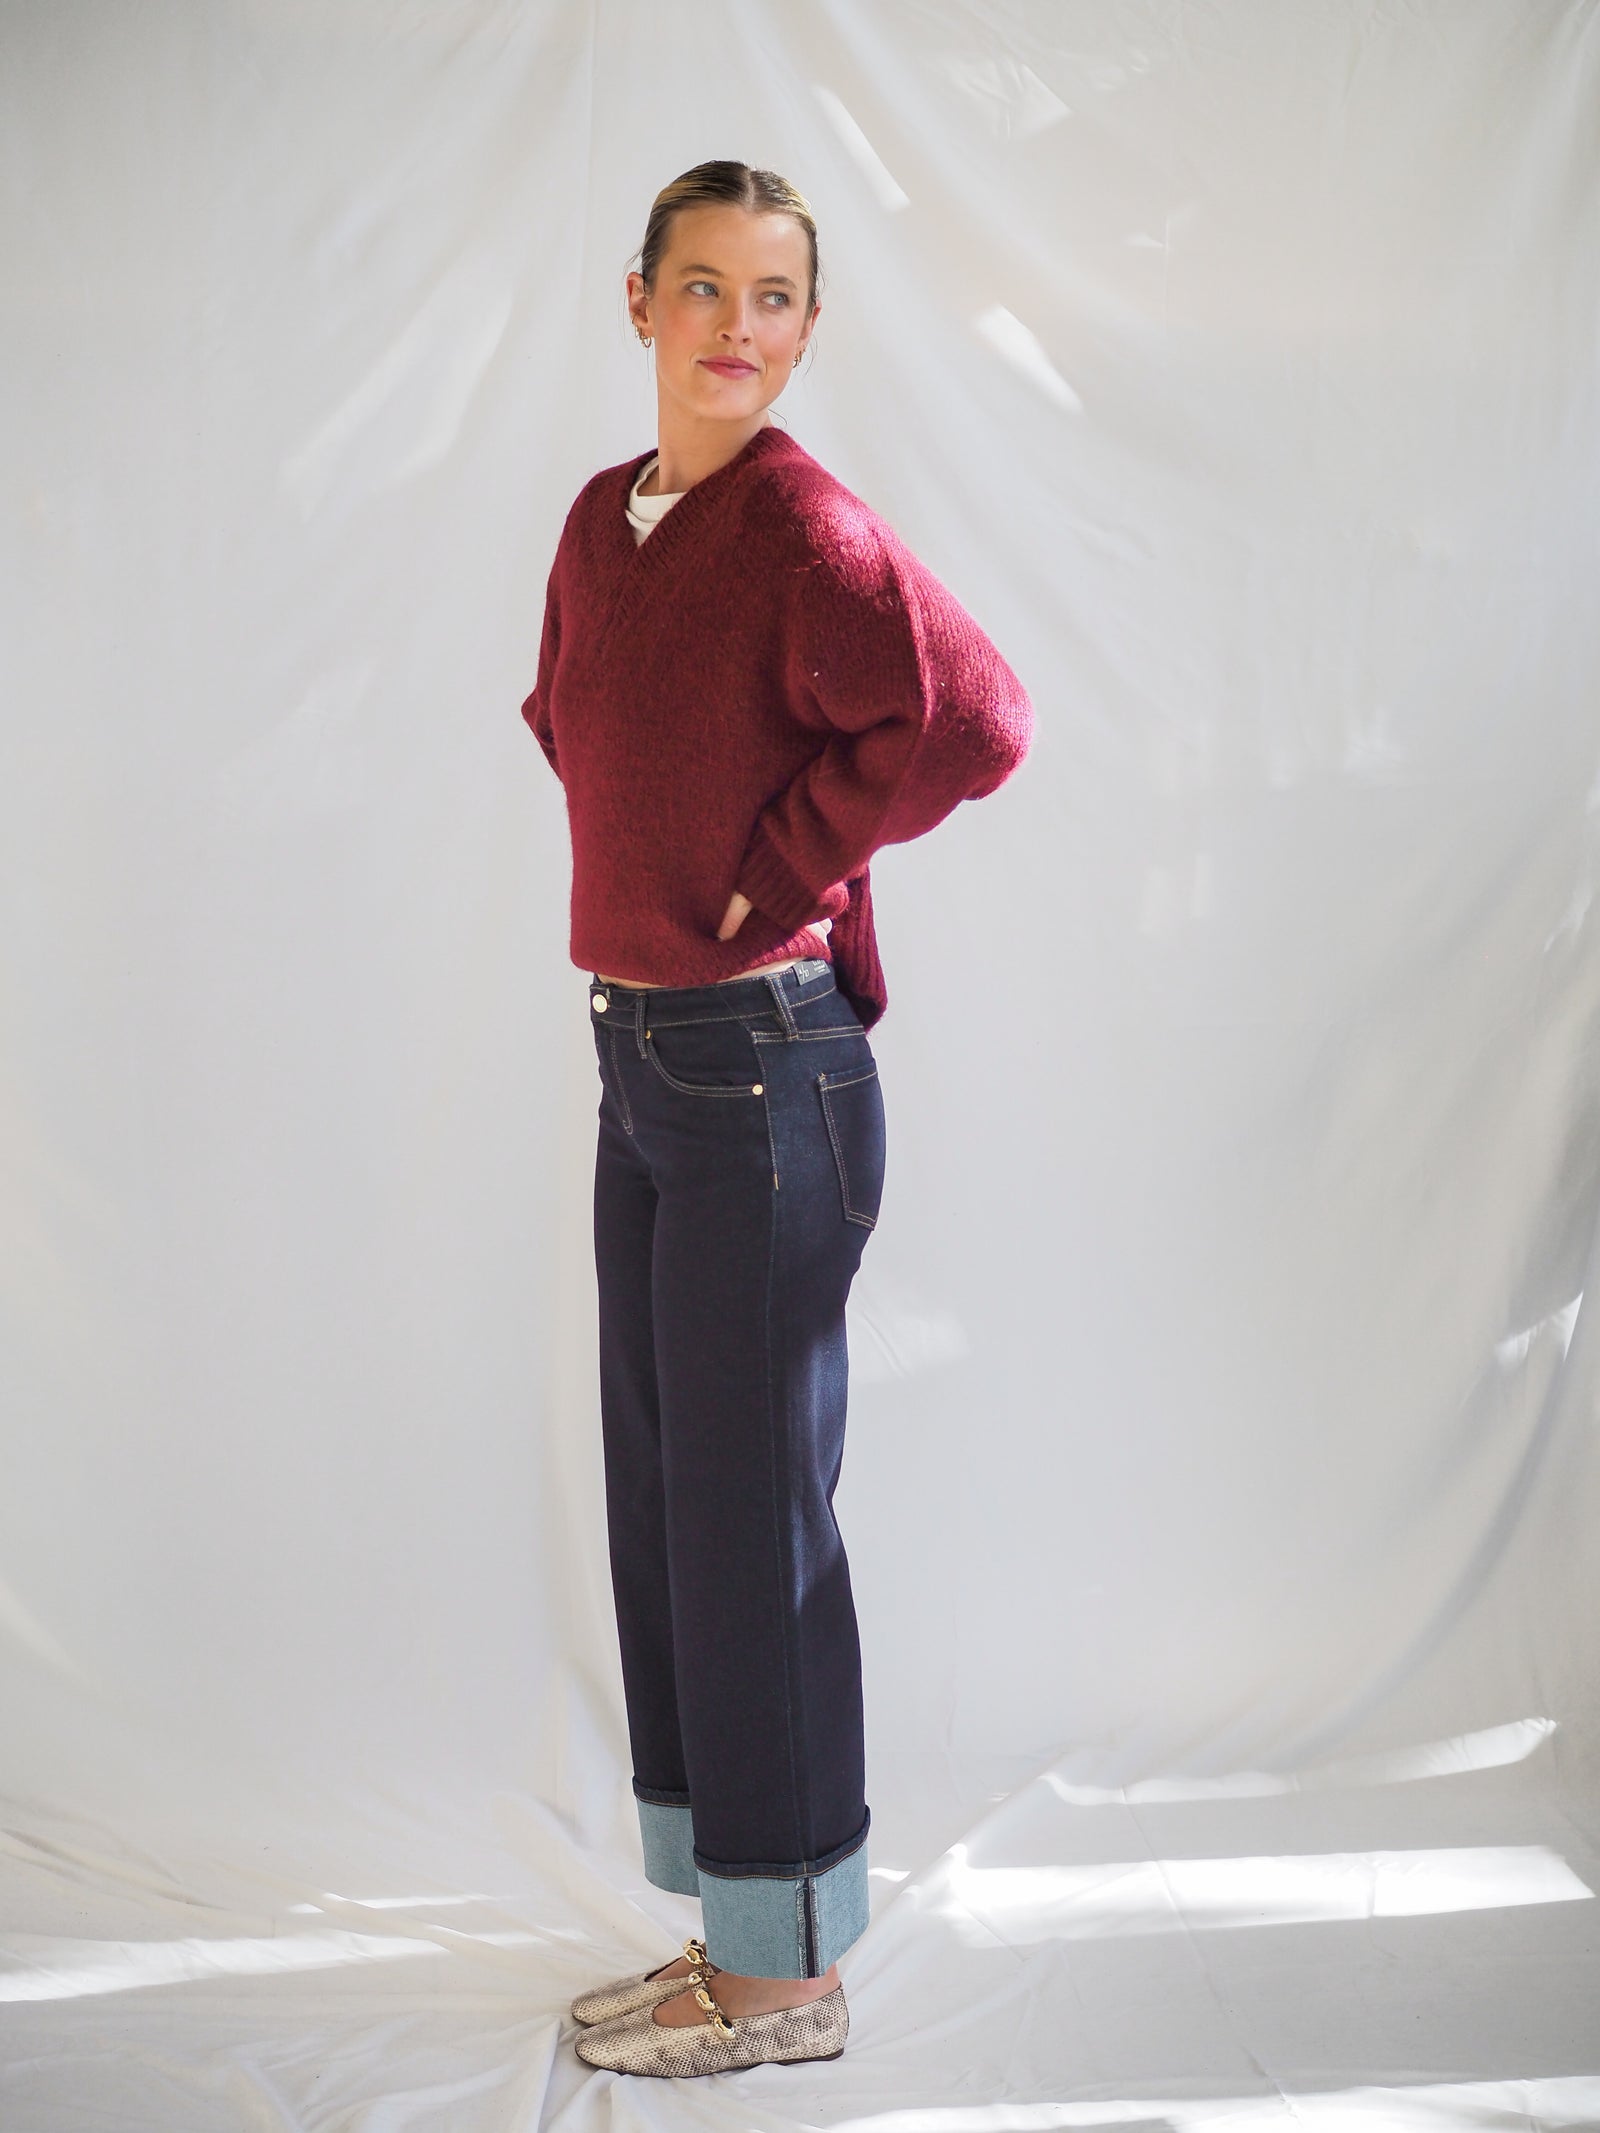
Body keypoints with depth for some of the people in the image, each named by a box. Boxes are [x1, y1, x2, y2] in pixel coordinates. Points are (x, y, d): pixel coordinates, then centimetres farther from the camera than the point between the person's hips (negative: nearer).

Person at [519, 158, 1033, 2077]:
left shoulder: (806, 527, -13)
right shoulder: (604, 516, 11)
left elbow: (972, 722, -26)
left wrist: (772, 868, -15)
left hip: (764, 1065, -9)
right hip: (638, 1052, 9)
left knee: (749, 1511, 0)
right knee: (659, 1500, 15)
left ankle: (787, 1974, 16)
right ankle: (727, 1935, 30)